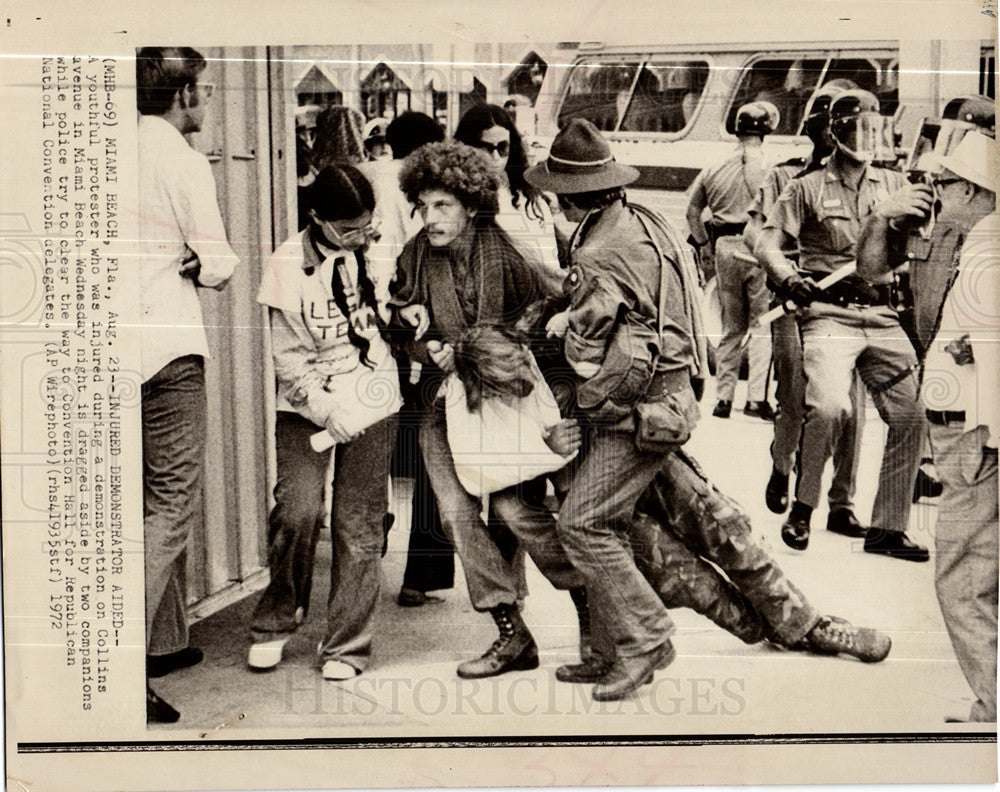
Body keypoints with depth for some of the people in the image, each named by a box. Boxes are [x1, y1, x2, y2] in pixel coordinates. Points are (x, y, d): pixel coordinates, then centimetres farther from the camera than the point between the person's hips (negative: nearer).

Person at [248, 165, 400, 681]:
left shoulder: (377, 250, 2)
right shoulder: (288, 265, -8)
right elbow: (289, 355, -8)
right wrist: (326, 409, -16)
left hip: (372, 404, 2)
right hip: (307, 406, -2)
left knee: (359, 525, 2)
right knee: (298, 510, -16)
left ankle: (346, 647, 16)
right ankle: (276, 621, 11)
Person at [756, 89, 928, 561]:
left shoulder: (893, 185, 16)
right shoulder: (807, 189, 5)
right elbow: (767, 245, -1)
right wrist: (790, 277, -20)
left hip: (882, 317, 5)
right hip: (829, 314, -4)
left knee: (909, 418, 0)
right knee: (829, 406, -26)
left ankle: (887, 529, 14)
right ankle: (801, 508, -2)